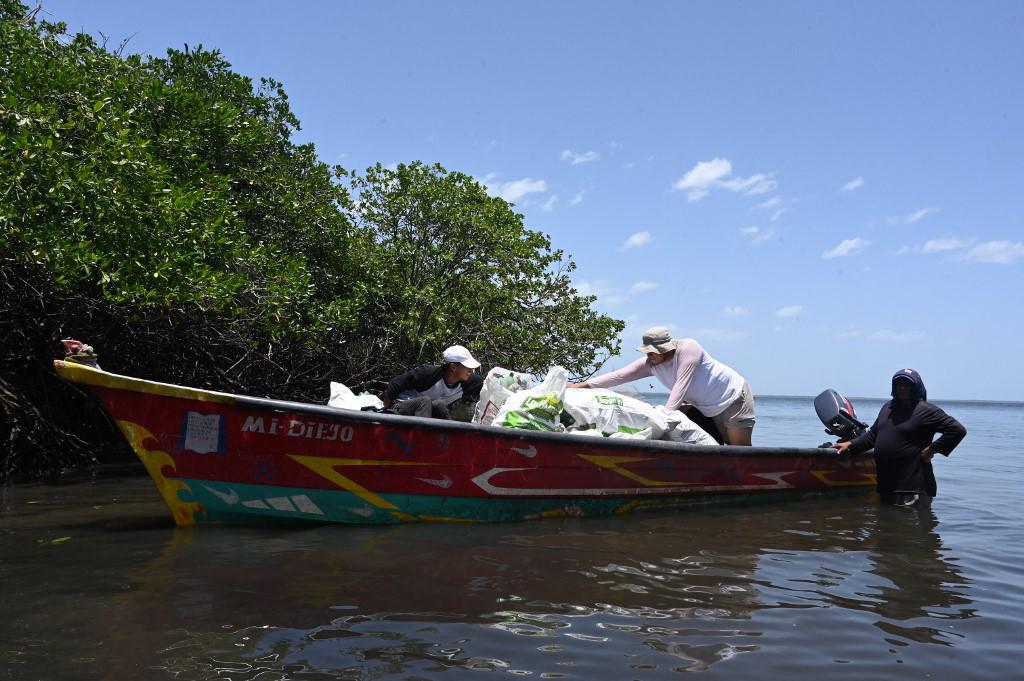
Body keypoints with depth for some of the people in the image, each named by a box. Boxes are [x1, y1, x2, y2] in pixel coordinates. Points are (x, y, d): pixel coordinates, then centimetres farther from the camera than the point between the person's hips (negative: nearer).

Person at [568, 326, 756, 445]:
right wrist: (582, 385, -24)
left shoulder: (688, 347, -26)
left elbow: (681, 387, -32)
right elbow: (619, 376, -15)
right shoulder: (650, 363, -8)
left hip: (734, 397, -7)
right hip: (707, 409, 7)